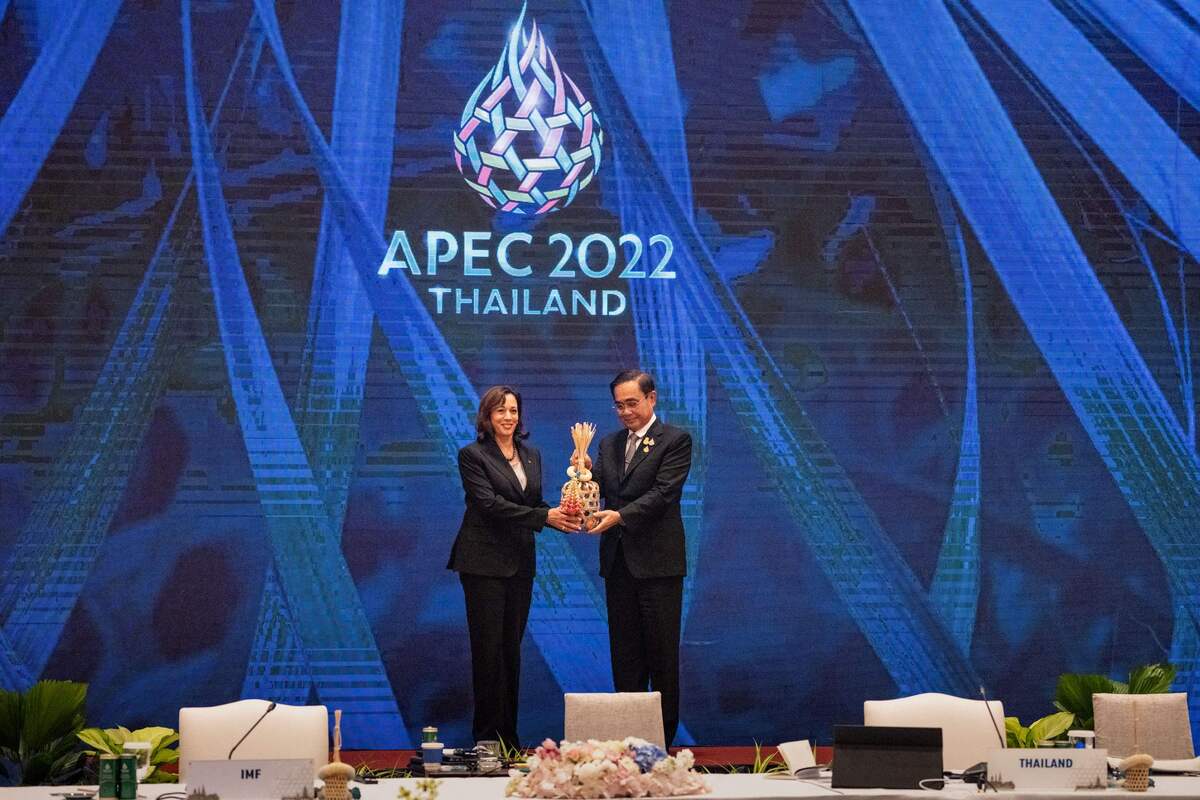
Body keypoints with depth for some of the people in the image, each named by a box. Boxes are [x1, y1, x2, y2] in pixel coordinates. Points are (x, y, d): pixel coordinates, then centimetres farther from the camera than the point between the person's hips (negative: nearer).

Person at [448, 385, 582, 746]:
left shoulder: (531, 455, 14)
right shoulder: (473, 455, -6)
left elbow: (534, 503, 16)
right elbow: (490, 503, -16)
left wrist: (562, 517, -7)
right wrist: (545, 516, -21)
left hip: (520, 563, 6)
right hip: (484, 562, -6)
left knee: (512, 648, 7)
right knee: (489, 648, -5)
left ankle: (509, 734, 12)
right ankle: (487, 736, 1)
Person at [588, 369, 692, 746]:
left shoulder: (676, 440, -4)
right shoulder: (609, 444, 15)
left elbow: (663, 492, -14)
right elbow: (596, 487, 4)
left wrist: (620, 515, -24)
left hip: (657, 561, -6)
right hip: (618, 560, 6)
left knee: (661, 652, 0)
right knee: (624, 652, 8)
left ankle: (663, 734, 5)